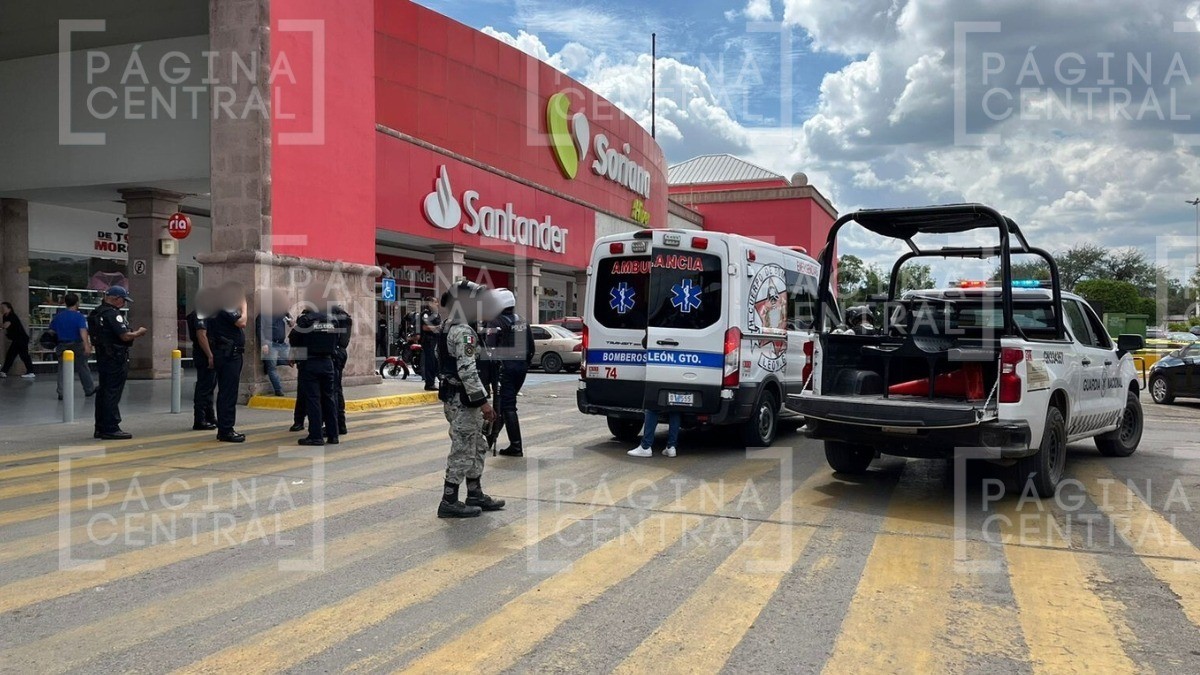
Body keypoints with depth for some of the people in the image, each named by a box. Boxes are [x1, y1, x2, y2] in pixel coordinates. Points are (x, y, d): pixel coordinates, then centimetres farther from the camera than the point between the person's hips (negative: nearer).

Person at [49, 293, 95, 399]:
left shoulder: (57, 316, 5)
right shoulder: (79, 317, -10)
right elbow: (83, 331, -23)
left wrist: (54, 345, 23)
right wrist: (87, 346, -32)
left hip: (62, 346, 3)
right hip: (76, 345, -3)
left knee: (62, 370, 6)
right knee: (83, 369, 9)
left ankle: (61, 393, 2)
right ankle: (89, 389, 20)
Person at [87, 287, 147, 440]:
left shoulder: (97, 313, 14)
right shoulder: (112, 314, -17)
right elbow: (125, 336, -22)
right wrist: (139, 333, -4)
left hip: (102, 358, 10)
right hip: (115, 360, -10)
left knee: (103, 393, 13)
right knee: (112, 394, -7)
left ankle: (101, 428, 19)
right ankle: (111, 429, -5)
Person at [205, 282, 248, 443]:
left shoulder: (222, 308, 18)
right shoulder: (224, 308, -13)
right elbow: (241, 322, -18)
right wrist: (243, 306, -7)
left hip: (226, 355, 11)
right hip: (229, 355, -11)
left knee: (224, 393, 13)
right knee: (229, 394, -8)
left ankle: (223, 429, 19)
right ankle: (226, 431, -6)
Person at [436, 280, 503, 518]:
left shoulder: (448, 327, 14)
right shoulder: (463, 332, -19)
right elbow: (467, 371, -26)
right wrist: (482, 401, -23)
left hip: (454, 397, 10)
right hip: (463, 400, -10)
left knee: (477, 447, 17)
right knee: (463, 451, -2)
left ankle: (475, 495, 25)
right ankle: (449, 502, 4)